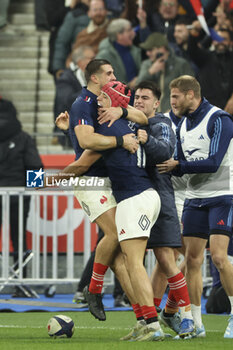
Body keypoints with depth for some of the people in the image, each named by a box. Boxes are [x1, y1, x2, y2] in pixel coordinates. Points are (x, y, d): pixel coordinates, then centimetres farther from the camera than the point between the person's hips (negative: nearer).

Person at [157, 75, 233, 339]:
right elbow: (180, 165, 16)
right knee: (192, 259, 1)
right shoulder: (183, 125, 12)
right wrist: (165, 164, -4)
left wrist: (177, 165, -15)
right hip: (194, 198, 7)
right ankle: (195, 322, 7)